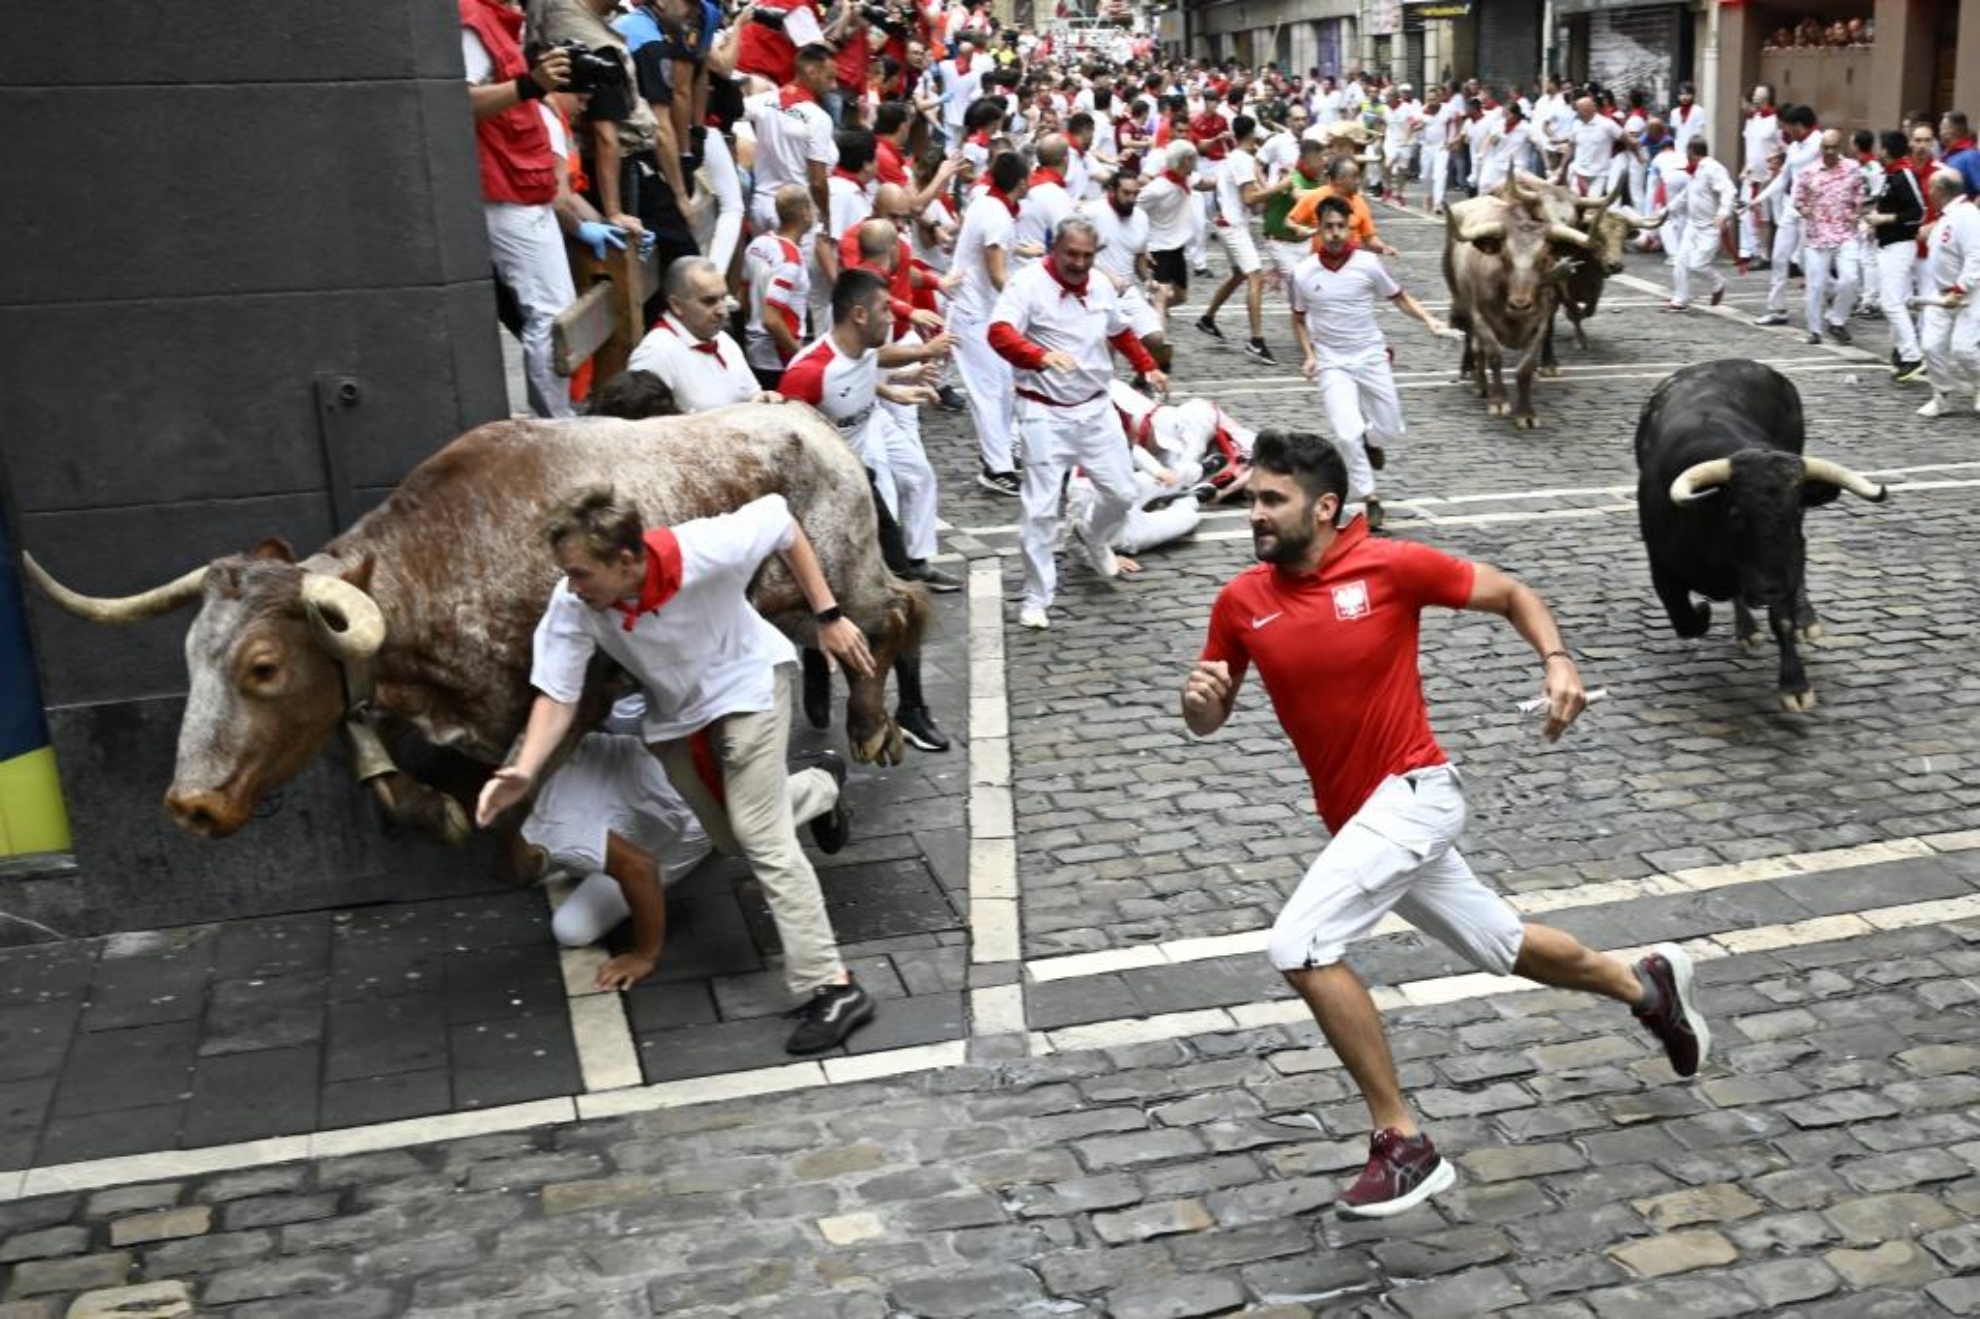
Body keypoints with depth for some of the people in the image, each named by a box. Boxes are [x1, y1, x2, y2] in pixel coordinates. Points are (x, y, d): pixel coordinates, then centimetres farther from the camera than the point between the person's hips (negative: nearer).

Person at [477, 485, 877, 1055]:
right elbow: (557, 695, -22)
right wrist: (524, 771, -40)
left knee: (762, 835, -16)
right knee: (732, 837, 16)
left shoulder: (705, 551, -37)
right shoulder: (571, 606, -28)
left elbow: (780, 519, -20)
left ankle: (831, 988, -10)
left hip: (745, 683, -5)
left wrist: (829, 616, -17)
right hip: (675, 714, 5)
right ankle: (822, 782, 47)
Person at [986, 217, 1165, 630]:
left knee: (1121, 492, 11)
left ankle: (1093, 537, 45)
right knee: (1041, 510, -6)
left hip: (1095, 408, 6)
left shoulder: (1101, 286, 6)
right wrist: (1041, 355, -47)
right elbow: (999, 332, -30)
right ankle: (1036, 599, 6)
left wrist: (1148, 367, 21)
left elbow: (1121, 331, 26)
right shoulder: (1028, 282, -14)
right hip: (1045, 413, -6)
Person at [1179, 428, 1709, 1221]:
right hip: (1358, 821, 6)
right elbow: (1207, 721, 8)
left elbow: (1512, 595, 2)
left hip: (1411, 794, -6)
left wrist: (1557, 663, -15)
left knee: (1299, 946, -22)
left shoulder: (1391, 565, -12)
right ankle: (1646, 985, 49)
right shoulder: (1240, 602, 0)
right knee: (1506, 948, 21)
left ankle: (1403, 1145, -9)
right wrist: (1198, 698, -15)